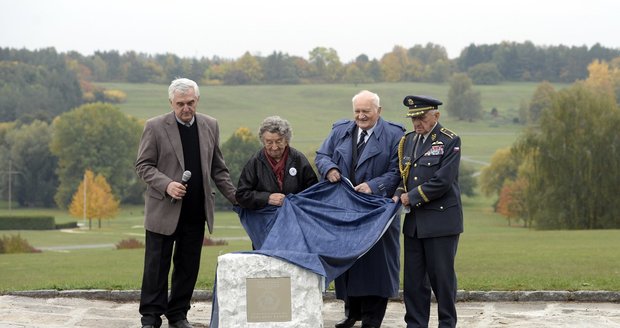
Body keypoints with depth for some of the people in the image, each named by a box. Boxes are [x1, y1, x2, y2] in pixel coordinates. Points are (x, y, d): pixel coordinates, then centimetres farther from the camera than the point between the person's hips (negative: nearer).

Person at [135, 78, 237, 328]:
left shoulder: (210, 126, 8)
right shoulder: (155, 127, -4)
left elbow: (217, 167, 15)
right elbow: (143, 165, -4)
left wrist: (235, 197, 8)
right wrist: (166, 185, -20)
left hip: (196, 211, 4)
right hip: (164, 210, -4)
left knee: (188, 267, 8)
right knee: (157, 266, 0)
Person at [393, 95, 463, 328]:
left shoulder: (450, 142, -7)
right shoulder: (408, 141, 13)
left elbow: (443, 181, -15)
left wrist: (412, 197, -12)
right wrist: (400, 194, 0)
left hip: (441, 220, -6)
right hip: (414, 222, 6)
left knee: (442, 276, 0)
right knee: (413, 278, 6)